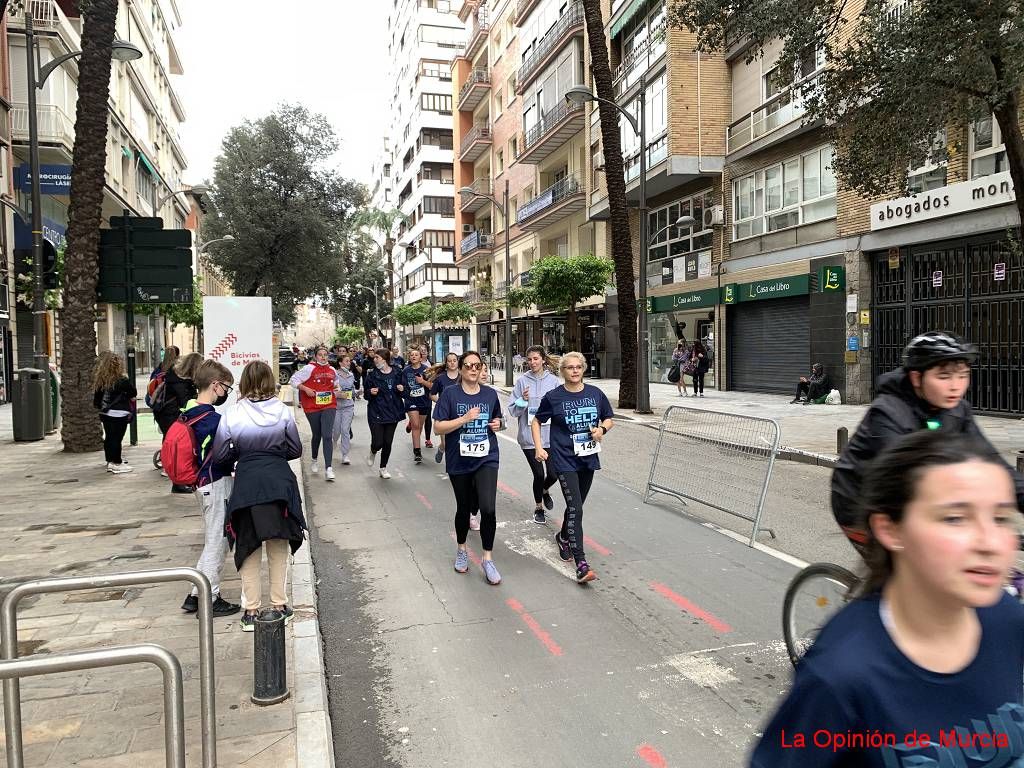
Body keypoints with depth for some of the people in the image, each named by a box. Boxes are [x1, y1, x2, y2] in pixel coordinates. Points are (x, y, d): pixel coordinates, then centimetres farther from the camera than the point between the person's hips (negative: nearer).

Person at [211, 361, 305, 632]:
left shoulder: (232, 416, -9)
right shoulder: (283, 411, -7)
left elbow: (219, 455, -3)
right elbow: (296, 450, 1)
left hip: (247, 484, -1)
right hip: (279, 482, 1)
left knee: (249, 548, 14)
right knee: (278, 546, 16)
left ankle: (251, 610, 20)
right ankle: (279, 605, 23)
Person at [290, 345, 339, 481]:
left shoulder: (332, 370, 8)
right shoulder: (309, 369, -6)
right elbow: (293, 380, -5)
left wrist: (336, 387, 6)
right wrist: (305, 389, -15)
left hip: (329, 406, 2)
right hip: (312, 407, -2)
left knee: (327, 436, -11)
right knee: (317, 435, 12)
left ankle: (328, 468, -14)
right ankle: (314, 461, 39)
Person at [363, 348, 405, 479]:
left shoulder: (397, 374, 3)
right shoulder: (372, 375, -2)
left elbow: (404, 393, 14)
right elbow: (366, 395, 2)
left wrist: (402, 389, -8)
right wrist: (370, 392, -19)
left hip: (392, 412, 2)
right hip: (376, 413, -2)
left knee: (388, 443, 5)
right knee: (378, 443, -7)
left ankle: (383, 468, 24)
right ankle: (373, 452, 30)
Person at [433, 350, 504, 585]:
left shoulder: (490, 394, 4)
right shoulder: (450, 393, -6)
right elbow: (438, 427, -11)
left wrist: (497, 424, -2)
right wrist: (464, 419, -21)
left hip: (486, 459, 1)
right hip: (459, 461, -1)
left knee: (488, 508, -15)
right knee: (464, 508, 14)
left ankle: (487, 558, 2)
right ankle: (461, 550, 41)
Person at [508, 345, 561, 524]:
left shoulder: (554, 381, 2)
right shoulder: (522, 381, -1)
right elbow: (512, 410, 0)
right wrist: (523, 400, -17)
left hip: (550, 435, 1)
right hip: (529, 436, -1)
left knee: (553, 473, -1)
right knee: (539, 474, 2)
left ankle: (545, 491, 36)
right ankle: (539, 508, 27)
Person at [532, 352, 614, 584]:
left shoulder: (595, 393, 1)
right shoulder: (553, 397, -6)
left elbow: (609, 419, 13)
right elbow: (536, 421, 5)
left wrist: (602, 429, -9)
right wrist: (539, 447, -6)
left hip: (589, 458, 4)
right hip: (565, 460, -4)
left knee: (576, 505, 18)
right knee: (575, 509, -12)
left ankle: (563, 537, 46)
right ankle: (581, 564, -12)